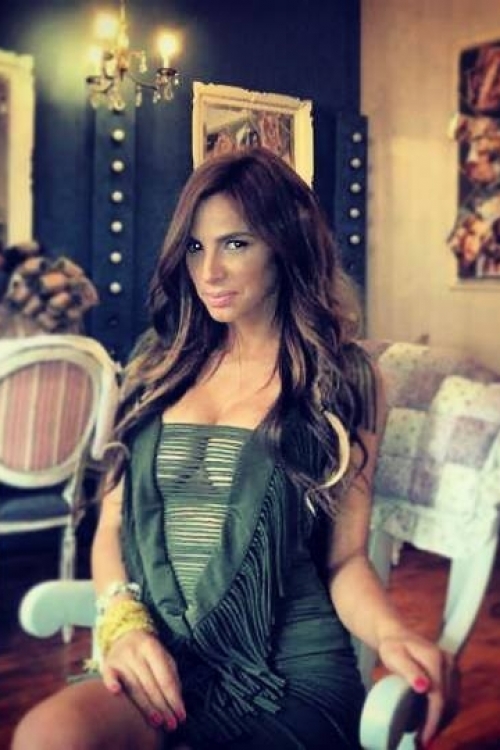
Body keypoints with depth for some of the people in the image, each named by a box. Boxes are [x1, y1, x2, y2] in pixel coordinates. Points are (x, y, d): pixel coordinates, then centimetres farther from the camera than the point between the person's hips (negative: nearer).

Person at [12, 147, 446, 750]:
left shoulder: (342, 380, 2)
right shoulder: (159, 367, 11)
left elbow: (345, 559, 2)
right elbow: (112, 524, 11)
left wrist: (392, 634, -19)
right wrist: (123, 621, -8)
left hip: (292, 674, -2)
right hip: (161, 660, 3)